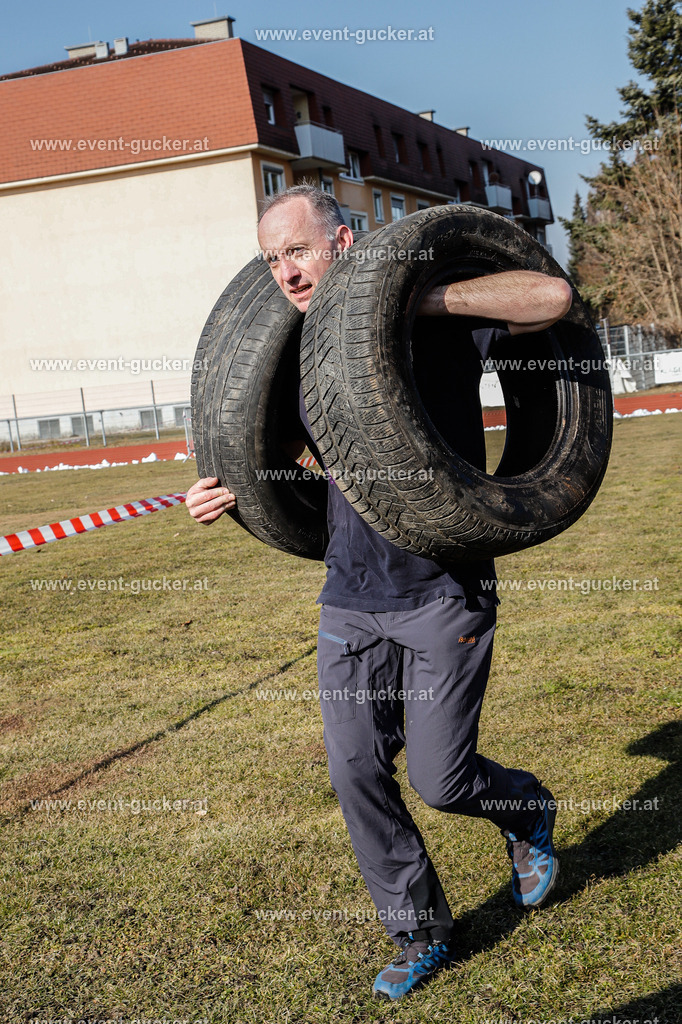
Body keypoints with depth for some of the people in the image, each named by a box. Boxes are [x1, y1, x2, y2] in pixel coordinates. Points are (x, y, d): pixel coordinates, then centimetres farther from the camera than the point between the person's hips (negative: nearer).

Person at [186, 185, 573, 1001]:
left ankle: (528, 811, 36)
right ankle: (421, 938, 26)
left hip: (443, 595, -5)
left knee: (439, 777, -1)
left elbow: (553, 296, -21)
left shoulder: (431, 326, -10)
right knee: (356, 775, 6)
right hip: (350, 602, 6)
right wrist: (236, 490, 4)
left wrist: (425, 299, -25)